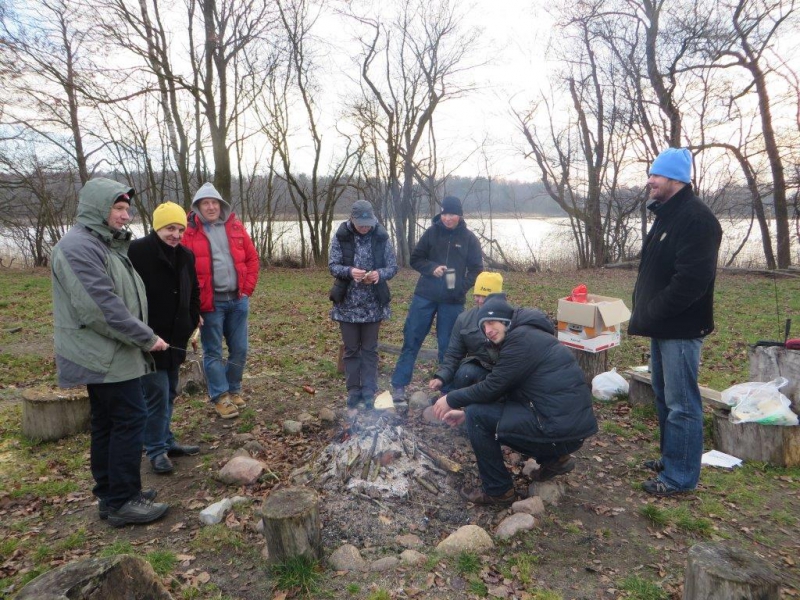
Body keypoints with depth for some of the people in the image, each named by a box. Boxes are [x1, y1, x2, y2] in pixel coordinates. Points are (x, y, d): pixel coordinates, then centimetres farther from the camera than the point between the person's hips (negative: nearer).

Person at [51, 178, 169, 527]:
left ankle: (111, 495, 26)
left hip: (104, 355, 10)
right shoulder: (79, 246, -17)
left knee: (107, 425, 15)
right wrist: (146, 339, -19)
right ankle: (122, 502, 4)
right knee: (130, 420, -6)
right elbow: (100, 307, -24)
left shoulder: (104, 245, 17)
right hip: (104, 356, -10)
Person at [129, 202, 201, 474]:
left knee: (169, 394, 17)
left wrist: (191, 325, 15)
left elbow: (193, 294, 19)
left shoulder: (185, 256, 8)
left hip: (175, 339, 7)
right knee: (156, 394, -5)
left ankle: (166, 441, 31)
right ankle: (156, 449, 12)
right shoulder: (137, 252, -14)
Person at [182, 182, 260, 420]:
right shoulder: (190, 231, -4)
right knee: (213, 353, 5)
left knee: (239, 350, 11)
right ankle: (220, 397, 17)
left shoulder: (235, 226, 8)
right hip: (210, 302, -3)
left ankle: (234, 390, 29)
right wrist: (195, 299, -10)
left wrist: (248, 288, 2)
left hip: (238, 300, 4)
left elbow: (251, 257, 10)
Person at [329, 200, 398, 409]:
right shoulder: (341, 236, -6)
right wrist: (349, 271, -26)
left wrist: (379, 274, -24)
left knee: (369, 350, 8)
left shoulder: (381, 237, -6)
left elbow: (393, 267, -3)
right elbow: (332, 265, -6)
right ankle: (353, 390, 22)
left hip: (373, 305, 0)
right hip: (347, 304, 0)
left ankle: (369, 392, 16)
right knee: (351, 349, 10)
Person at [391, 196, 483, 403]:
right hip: (424, 296, 1)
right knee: (411, 340, 2)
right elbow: (415, 259, 5)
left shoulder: (469, 238, 1)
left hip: (453, 301, 0)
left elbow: (476, 269, 4)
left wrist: (461, 287, -11)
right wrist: (432, 268, -14)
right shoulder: (432, 232, 2)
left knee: (448, 346, 8)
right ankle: (398, 385, 11)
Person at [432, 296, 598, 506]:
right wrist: (466, 410, 18)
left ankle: (497, 491, 6)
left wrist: (452, 399, 2)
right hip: (571, 423, 10)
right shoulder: (527, 335, 17)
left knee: (478, 415, -8)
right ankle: (554, 458, 19)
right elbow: (502, 391, 20)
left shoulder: (522, 338, -14)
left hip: (561, 427, -10)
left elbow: (492, 388, -13)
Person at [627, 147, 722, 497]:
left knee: (681, 404, 0)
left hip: (681, 329, -10)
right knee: (664, 398, 19)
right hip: (662, 327, 10)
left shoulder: (696, 219, -18)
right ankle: (670, 459, 34)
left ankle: (680, 476, 12)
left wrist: (651, 314, -17)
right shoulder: (666, 215, 15)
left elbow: (691, 281, -25)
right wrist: (645, 314, 8)